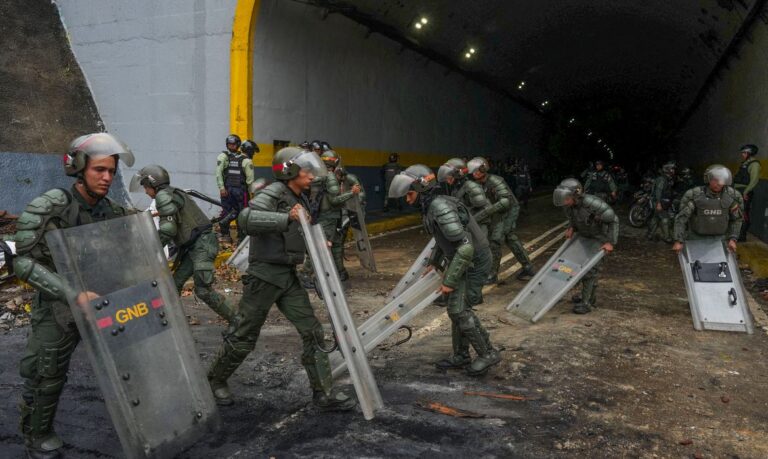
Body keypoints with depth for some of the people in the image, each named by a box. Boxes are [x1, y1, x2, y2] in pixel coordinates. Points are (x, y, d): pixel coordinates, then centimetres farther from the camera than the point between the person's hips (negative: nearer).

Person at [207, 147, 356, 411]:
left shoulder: (300, 199, 12)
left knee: (312, 332, 1)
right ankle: (215, 381, 30)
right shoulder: (273, 194, -14)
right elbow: (246, 219, -33)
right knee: (243, 337, 6)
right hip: (264, 275, -7)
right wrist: (286, 218, -39)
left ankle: (324, 394, 7)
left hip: (289, 276, 8)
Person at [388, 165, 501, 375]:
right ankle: (461, 356, 24)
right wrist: (434, 262, 29)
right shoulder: (432, 206, 3)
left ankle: (487, 353, 7)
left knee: (459, 310, -6)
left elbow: (466, 247, -32)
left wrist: (450, 281, -27)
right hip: (463, 260, 10)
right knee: (458, 308, 13)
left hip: (473, 263, -10)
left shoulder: (441, 209, -28)